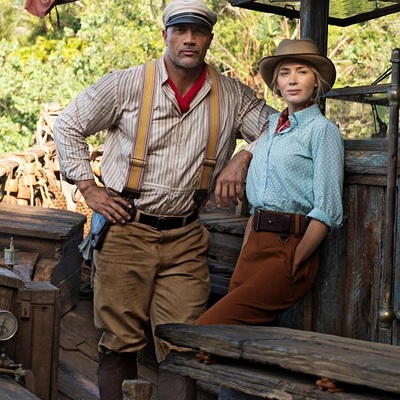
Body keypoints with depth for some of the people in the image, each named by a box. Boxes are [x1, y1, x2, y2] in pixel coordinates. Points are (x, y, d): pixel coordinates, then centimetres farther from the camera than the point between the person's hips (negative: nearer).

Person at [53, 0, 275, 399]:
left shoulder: (233, 96, 5)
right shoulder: (126, 85, -1)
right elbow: (68, 125, 7)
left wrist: (242, 158, -5)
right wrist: (88, 188, 1)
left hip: (185, 239, 2)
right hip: (126, 231, -1)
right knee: (120, 342, 3)